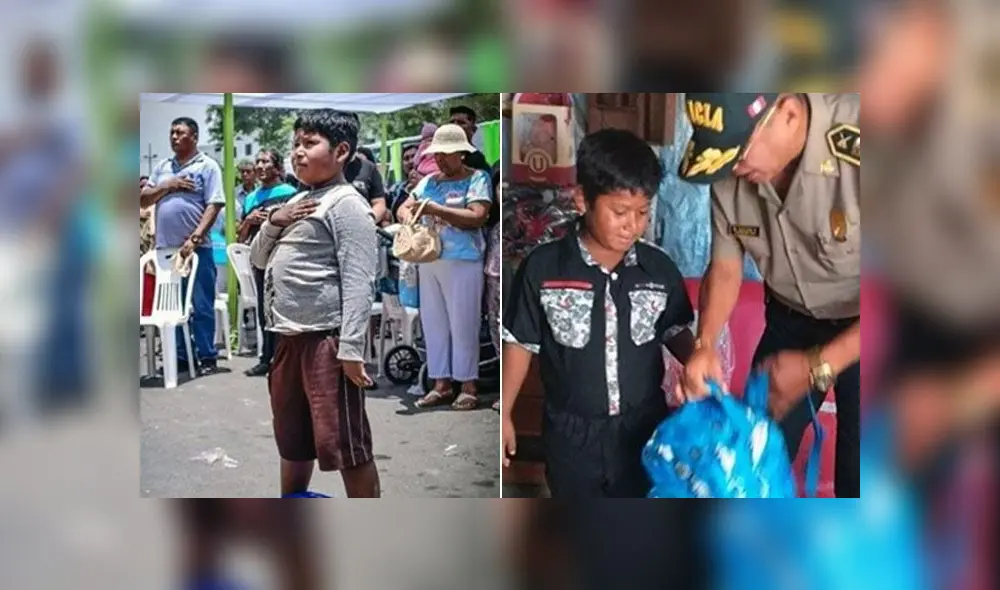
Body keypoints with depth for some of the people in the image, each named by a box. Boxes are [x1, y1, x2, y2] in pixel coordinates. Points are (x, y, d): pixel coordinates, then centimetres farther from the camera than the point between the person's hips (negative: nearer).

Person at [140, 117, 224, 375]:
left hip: (196, 248, -5)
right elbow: (143, 201, 13)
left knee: (202, 306, 0)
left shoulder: (207, 166, -1)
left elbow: (214, 206, -9)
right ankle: (179, 356, 17)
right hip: (165, 248, 5)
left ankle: (207, 357, 6)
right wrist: (167, 185, -4)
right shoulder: (162, 168, 15)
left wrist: (194, 238, -18)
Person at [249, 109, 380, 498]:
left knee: (343, 442, -5)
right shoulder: (296, 204, 17)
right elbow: (258, 260, 22)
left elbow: (359, 281, -16)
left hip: (326, 339, -9)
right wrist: (273, 223, 2)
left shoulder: (346, 203, -9)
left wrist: (351, 347, -22)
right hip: (289, 338, 9)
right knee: (291, 439, 20)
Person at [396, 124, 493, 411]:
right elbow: (403, 207, 17)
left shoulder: (477, 178, -3)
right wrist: (407, 215, -8)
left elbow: (477, 217, -16)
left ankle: (469, 387, 5)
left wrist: (434, 209, -18)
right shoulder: (429, 181, 15)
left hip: (462, 262, -6)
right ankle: (441, 385, 15)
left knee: (463, 325, -3)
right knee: (433, 323, 7)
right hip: (429, 261, 6)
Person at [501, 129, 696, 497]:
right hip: (572, 431, -1)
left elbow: (675, 332, 6)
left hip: (642, 427, 2)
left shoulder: (660, 270, -9)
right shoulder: (543, 268, -15)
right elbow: (520, 342, -5)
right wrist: (503, 414, -2)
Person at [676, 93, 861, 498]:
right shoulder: (731, 173, -16)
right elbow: (725, 267, -1)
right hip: (791, 320, 4)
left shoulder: (857, 148, -34)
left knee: (855, 475, 2)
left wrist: (817, 366, -29)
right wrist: (704, 344, -19)